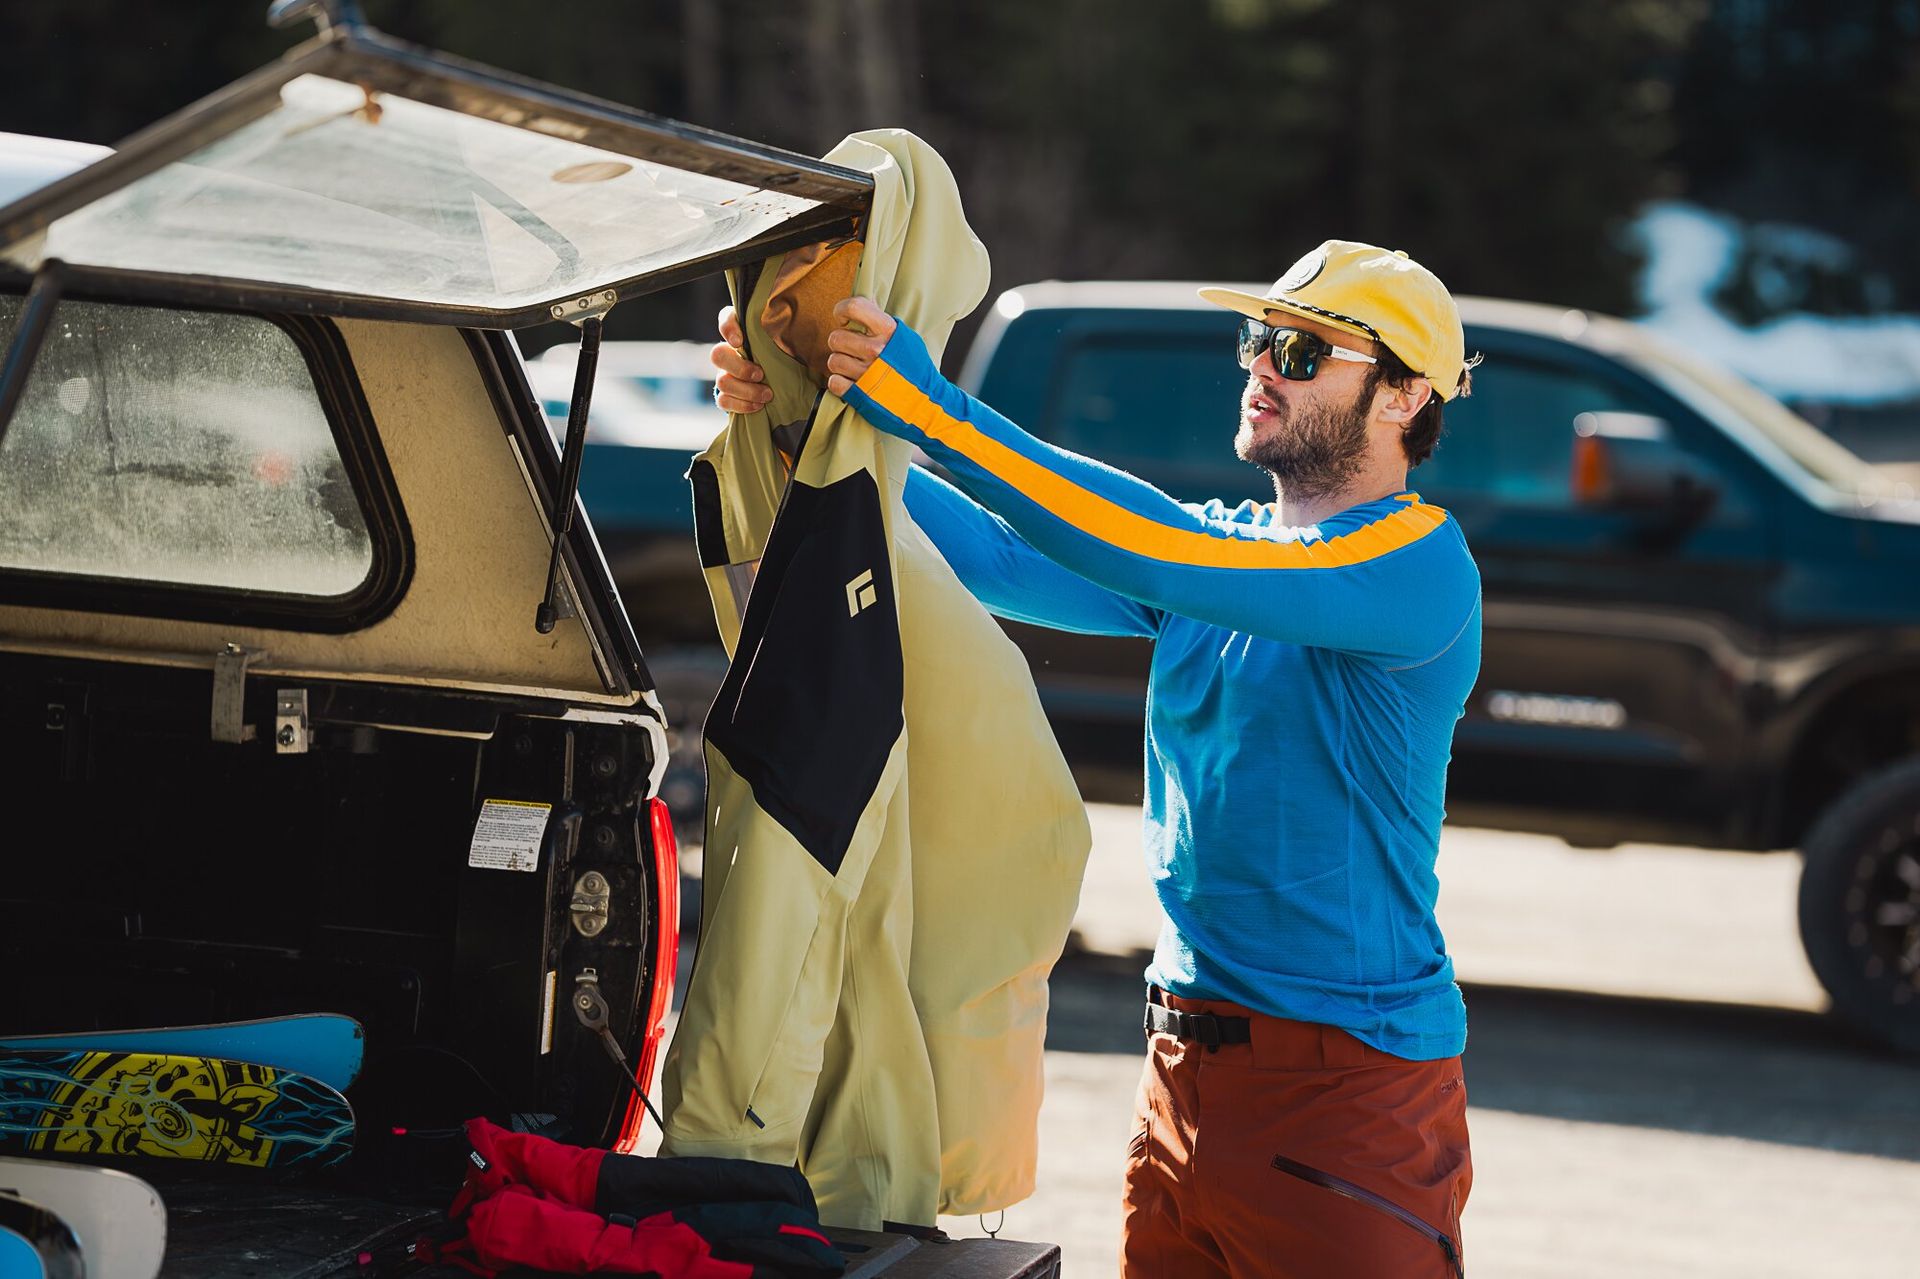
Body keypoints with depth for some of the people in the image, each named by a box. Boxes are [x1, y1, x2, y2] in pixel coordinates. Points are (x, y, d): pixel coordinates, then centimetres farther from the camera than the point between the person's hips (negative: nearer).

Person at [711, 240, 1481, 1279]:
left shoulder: (1417, 561, -12)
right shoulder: (1220, 547, 13)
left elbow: (1160, 553, -25)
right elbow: (993, 554, 4)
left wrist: (931, 409, -29)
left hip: (1350, 1085, -7)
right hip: (1182, 1067, 7)